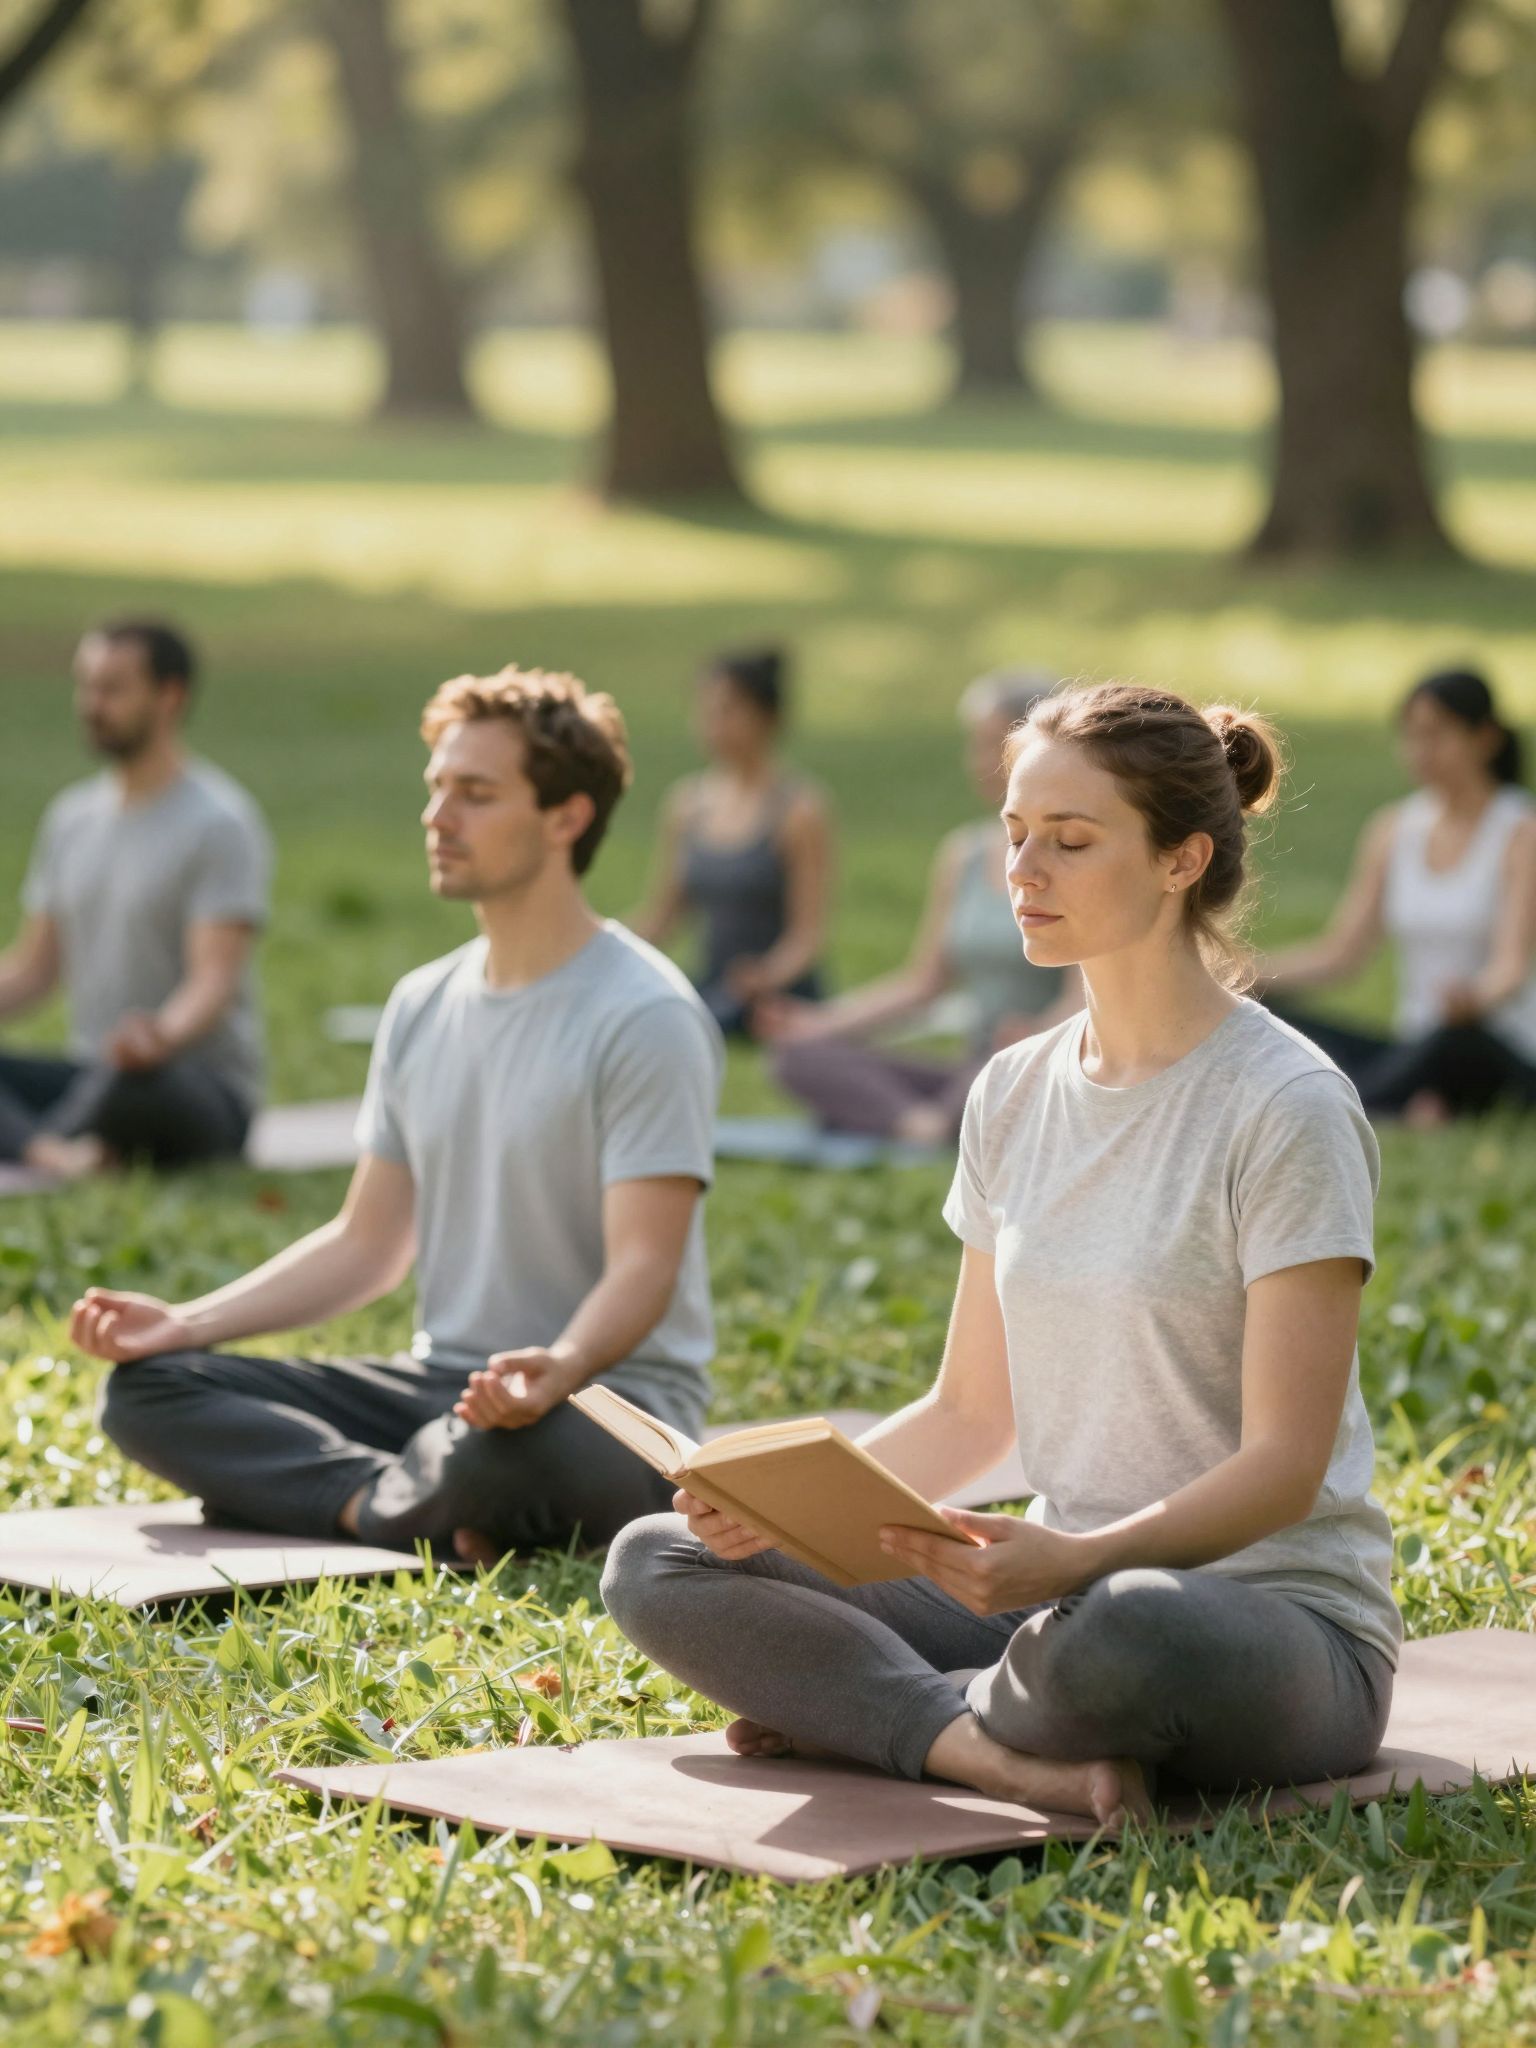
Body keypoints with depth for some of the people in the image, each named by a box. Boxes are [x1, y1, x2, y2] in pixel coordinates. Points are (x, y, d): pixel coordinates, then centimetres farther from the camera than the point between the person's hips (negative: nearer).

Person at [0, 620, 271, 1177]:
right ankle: (53, 1153, -42)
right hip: (95, 1080, 7)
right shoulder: (72, 817, 13)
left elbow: (216, 980, -20)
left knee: (139, 1071, -41)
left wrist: (165, 1035, -43)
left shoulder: (220, 823, -10)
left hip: (209, 1092, -7)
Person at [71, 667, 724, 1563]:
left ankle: (374, 1506, -11)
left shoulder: (646, 1018, -12)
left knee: (503, 1448, -43)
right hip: (442, 1387, 8)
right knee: (147, 1388, -8)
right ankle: (424, 1511, -22)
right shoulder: (425, 1007, 12)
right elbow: (368, 1243, 15)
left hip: (611, 1404, -8)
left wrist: (559, 1370, -40)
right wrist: (188, 1322, 2)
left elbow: (642, 1269, -19)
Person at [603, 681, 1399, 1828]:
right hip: (1065, 1591, 7)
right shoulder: (1016, 1092, 10)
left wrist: (1078, 1558, -32)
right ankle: (1027, 1760, -21)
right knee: (656, 1564, -5)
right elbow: (972, 1411, 13)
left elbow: (1284, 1465, -16)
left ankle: (859, 1708, -11)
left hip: (1285, 1615, -7)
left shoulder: (1286, 1107, -11)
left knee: (1118, 1628, -42)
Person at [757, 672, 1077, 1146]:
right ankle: (919, 1123, -37)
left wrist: (1037, 1036, -35)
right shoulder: (962, 854, 16)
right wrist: (821, 1022, 5)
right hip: (973, 1069, 7)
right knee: (799, 1056, -15)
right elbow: (922, 980, 17)